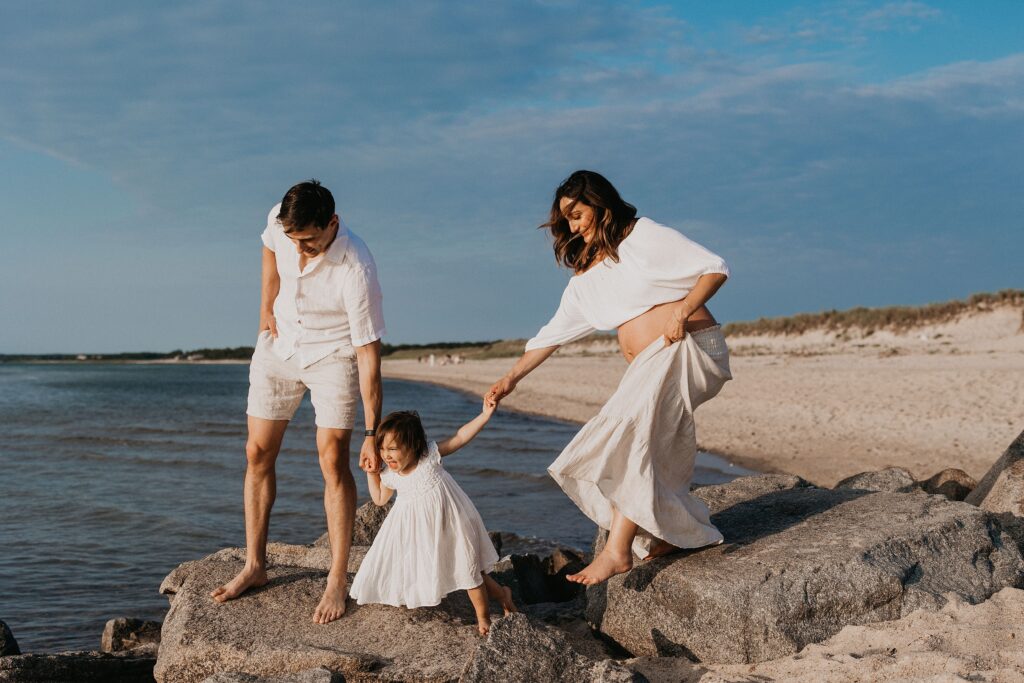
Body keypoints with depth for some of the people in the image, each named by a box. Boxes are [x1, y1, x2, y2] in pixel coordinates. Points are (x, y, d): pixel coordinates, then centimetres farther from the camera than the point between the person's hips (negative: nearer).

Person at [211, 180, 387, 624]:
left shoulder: (356, 271, -33)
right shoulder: (280, 222, -18)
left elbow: (368, 354, -28)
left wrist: (372, 433, -27)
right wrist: (267, 308, 4)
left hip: (332, 355, -5)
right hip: (278, 343, 5)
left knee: (333, 461, -12)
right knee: (258, 454, 4)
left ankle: (337, 582, -4)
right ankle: (254, 566, 15)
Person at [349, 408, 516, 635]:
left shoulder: (430, 455, -19)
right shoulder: (390, 475, -6)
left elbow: (460, 437, -18)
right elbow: (380, 499, 11)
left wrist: (485, 414, -27)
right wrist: (371, 473, -1)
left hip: (447, 519, -5)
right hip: (419, 528, 5)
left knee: (468, 570, 1)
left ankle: (483, 617, 20)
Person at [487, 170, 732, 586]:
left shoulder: (644, 236, 1)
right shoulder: (585, 278, 21)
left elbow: (715, 268, -3)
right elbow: (552, 334, 24)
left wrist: (683, 309, -18)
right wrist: (512, 378, 19)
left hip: (690, 348, -8)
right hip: (647, 368, 8)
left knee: (631, 437, -23)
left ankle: (618, 551, -27)